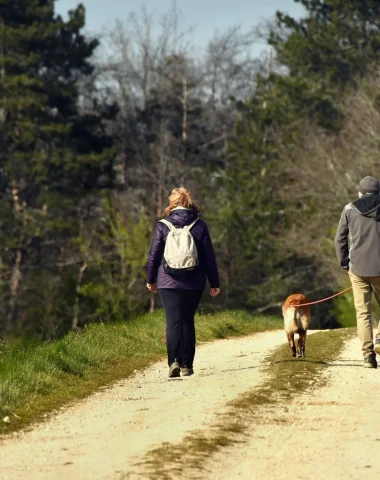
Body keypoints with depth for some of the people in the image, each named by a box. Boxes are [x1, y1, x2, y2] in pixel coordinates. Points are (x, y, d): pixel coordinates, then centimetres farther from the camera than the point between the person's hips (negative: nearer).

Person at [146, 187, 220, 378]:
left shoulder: (163, 226, -2)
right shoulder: (200, 226, 1)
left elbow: (154, 255, 3)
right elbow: (209, 256, 3)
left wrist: (150, 279, 16)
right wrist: (214, 282, 9)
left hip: (168, 283, -1)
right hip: (193, 284, 1)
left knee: (173, 321, -3)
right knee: (188, 322, 11)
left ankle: (174, 361, -20)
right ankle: (186, 365, 10)